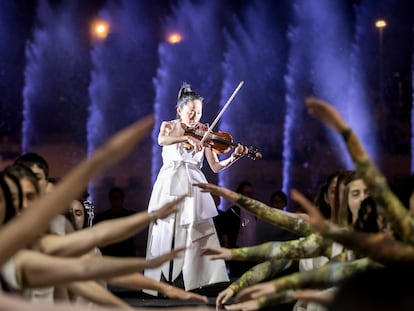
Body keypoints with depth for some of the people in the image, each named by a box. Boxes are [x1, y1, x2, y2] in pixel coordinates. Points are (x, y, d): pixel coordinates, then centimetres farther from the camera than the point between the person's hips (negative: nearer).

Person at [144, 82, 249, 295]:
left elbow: (216, 166, 5)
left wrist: (234, 158, -13)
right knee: (166, 234, -5)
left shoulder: (204, 134, 11)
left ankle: (194, 281, -14)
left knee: (196, 234, -10)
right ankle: (163, 282, -4)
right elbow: (161, 140, -17)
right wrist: (187, 137, -31)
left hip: (193, 187, 1)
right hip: (170, 185, -1)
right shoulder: (169, 126, 8)